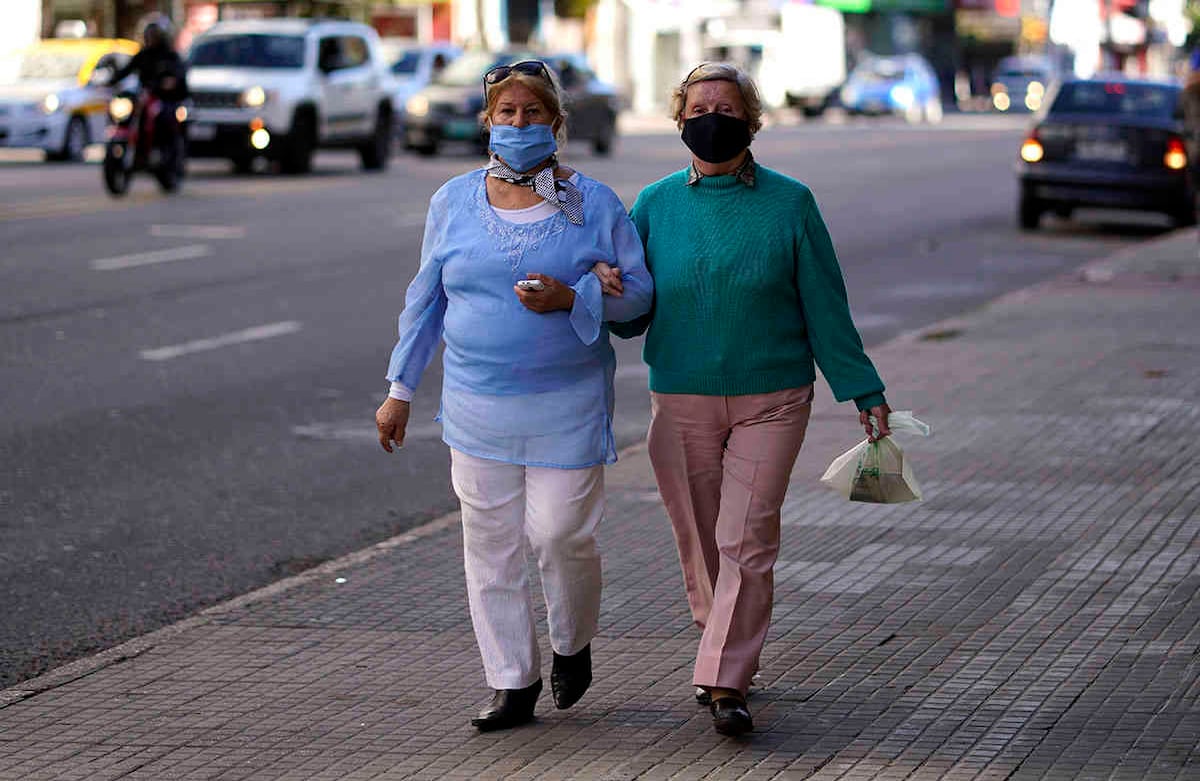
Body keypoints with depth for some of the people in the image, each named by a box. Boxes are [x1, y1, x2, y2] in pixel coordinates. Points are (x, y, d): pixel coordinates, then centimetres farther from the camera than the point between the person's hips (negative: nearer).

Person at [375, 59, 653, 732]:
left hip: (568, 406, -3)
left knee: (561, 533, -6)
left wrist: (571, 299, -18)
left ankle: (573, 644, 24)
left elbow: (638, 292, 0)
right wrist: (401, 388, 12)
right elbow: (427, 298, 13)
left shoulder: (593, 204, -1)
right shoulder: (454, 202, 6)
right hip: (478, 402, 3)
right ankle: (514, 682, 13)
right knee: (490, 542, 3)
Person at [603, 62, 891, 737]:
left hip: (771, 401, -2)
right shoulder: (656, 205, 4)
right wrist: (610, 294, -17)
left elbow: (826, 307, 3)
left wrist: (865, 392, 4)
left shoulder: (789, 204, -1)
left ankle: (725, 682, -10)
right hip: (681, 401, 2)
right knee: (699, 538, 7)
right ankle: (729, 654, 24)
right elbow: (634, 316, 6)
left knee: (747, 541, -9)